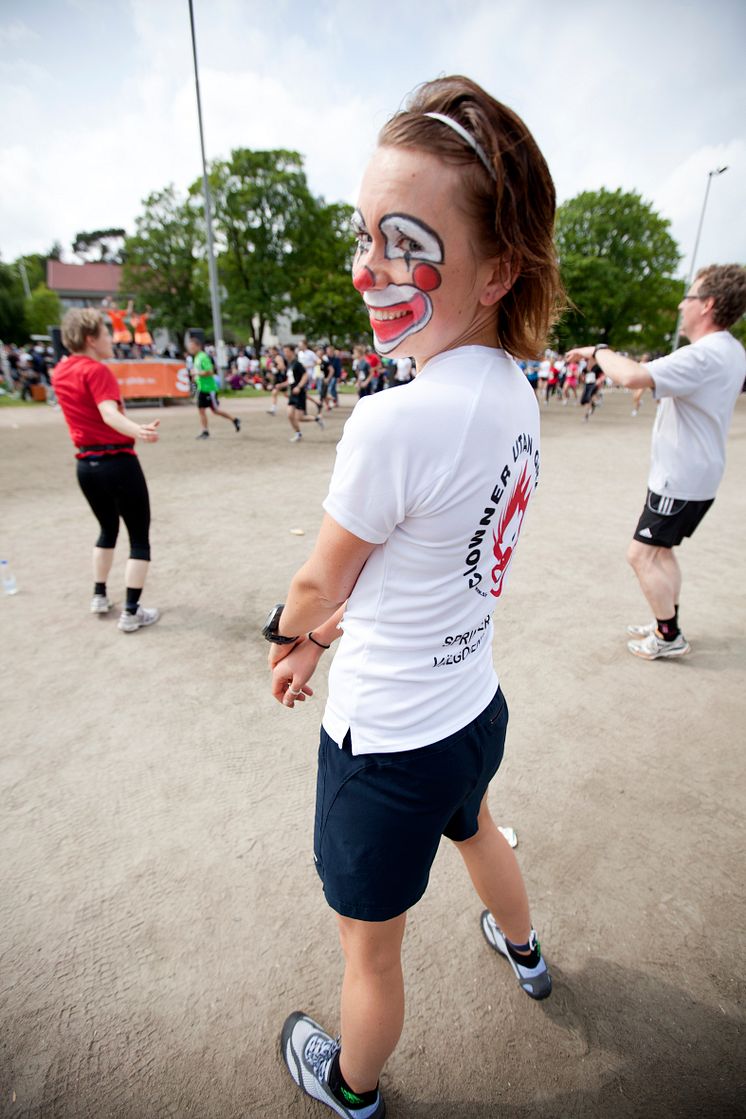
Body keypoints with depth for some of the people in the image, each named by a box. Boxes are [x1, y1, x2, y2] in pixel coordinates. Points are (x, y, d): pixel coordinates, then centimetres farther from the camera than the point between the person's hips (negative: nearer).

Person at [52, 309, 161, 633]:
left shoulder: (59, 372, 11)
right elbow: (110, 413, -29)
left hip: (86, 464, 8)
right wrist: (138, 430, -48)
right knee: (140, 537, 1)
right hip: (116, 462, -8)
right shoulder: (96, 370, -12)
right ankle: (131, 612, 2)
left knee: (108, 529, 27)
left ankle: (100, 597, 34)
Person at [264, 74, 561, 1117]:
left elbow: (319, 581, -15)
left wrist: (285, 634, 8)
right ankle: (523, 953, 73)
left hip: (389, 744, -8)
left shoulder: (394, 421, -31)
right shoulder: (516, 394, -3)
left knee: (371, 952, 24)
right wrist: (324, 637, 10)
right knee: (473, 829, 40)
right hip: (475, 707, 8)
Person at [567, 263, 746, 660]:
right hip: (695, 475, 10)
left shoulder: (703, 355, -24)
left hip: (679, 479, -10)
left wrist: (599, 351, -21)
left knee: (642, 554, -3)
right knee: (661, 550, 19)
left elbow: (633, 377, -37)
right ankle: (666, 624, 30)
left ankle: (669, 637, 8)